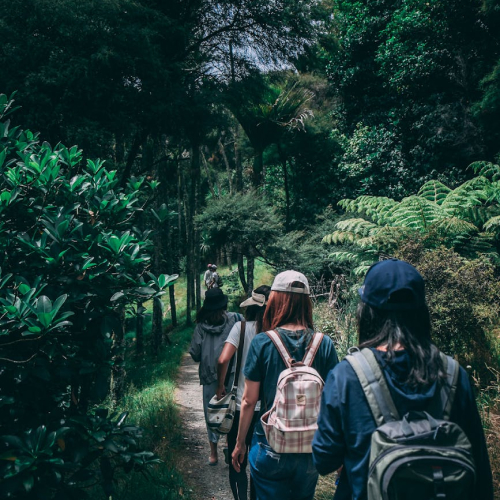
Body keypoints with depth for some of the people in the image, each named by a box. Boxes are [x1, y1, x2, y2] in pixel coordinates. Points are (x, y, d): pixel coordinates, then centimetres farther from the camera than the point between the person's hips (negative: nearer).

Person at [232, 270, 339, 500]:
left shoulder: (262, 343, -13)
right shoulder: (325, 345, -8)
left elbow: (248, 401, -7)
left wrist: (240, 443, 6)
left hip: (270, 450, -2)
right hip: (310, 451, 2)